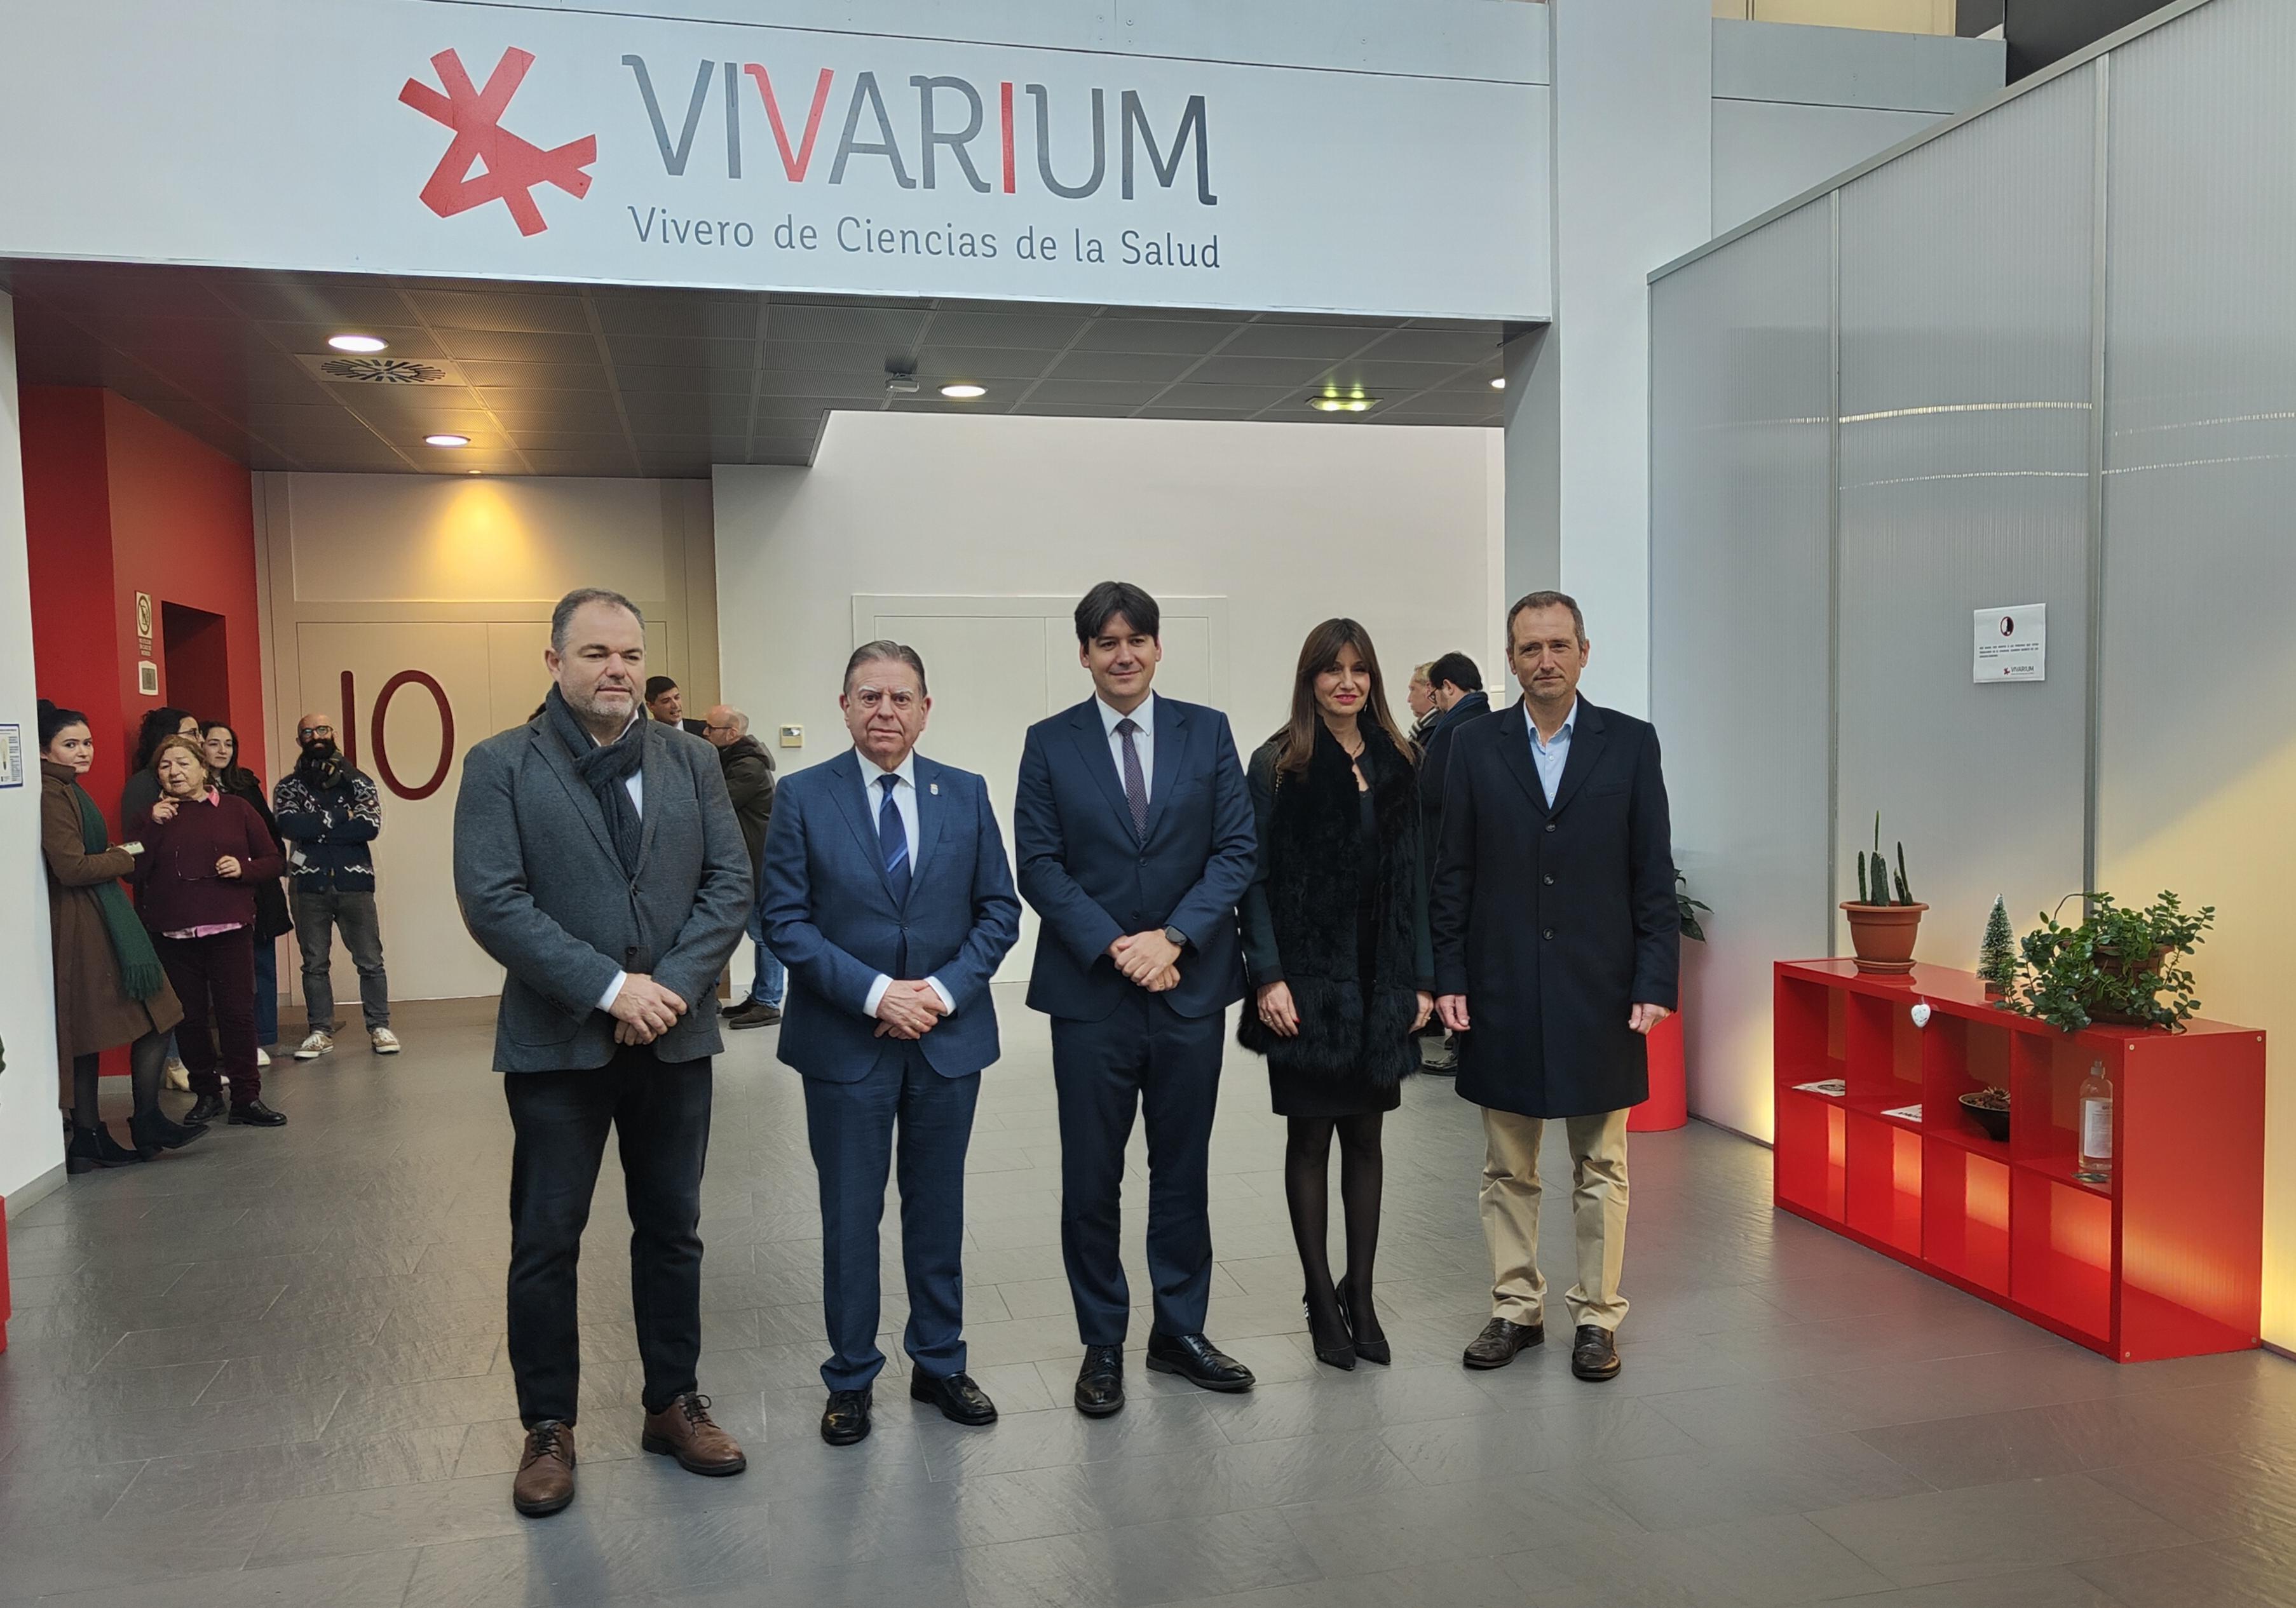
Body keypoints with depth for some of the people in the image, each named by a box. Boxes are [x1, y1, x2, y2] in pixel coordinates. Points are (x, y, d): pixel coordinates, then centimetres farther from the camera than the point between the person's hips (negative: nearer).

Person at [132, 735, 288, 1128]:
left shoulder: (235, 809, 5)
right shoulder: (151, 817, 7)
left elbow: (273, 859, 7)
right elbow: (134, 872, -4)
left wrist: (244, 868, -12)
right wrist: (153, 825, -11)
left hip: (230, 930, -1)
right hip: (172, 934, 1)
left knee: (238, 1013, -3)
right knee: (190, 1018, 7)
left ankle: (247, 1099, 3)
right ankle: (207, 1094, 22)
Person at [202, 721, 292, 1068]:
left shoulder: (246, 785, 12)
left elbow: (270, 831, 11)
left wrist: (274, 865, -1)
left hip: (259, 891, 4)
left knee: (262, 963, 7)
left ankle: (260, 1040, 14)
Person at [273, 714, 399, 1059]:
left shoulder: (358, 781, 6)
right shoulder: (288, 786, 8)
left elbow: (371, 826, -10)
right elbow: (288, 825, -11)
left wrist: (314, 828, -11)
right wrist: (342, 817, -11)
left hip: (354, 884, -1)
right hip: (308, 887, 1)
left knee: (370, 961, 1)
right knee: (314, 964, 8)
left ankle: (379, 1027, 9)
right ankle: (321, 1032, 16)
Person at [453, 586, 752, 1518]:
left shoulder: (692, 762, 6)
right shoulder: (500, 766, -4)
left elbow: (730, 884, 0)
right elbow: (492, 901, -13)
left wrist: (671, 986, -14)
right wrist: (610, 988, -18)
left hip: (675, 1038, 3)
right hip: (556, 1042, -3)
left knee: (671, 1229, 13)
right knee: (546, 1240, 8)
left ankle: (673, 1405, 29)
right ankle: (548, 1429, 24)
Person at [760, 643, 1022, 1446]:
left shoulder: (965, 794, 2)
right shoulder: (803, 797, -4)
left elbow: (999, 909, 3)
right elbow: (785, 919, -8)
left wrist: (946, 989, -12)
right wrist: (876, 993, -17)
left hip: (949, 1036, 2)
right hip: (846, 1042, -2)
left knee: (937, 1208, 14)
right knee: (850, 1216, 9)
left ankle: (940, 1363, 31)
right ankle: (851, 1378, 25)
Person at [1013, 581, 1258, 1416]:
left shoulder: (1207, 731, 4)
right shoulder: (1050, 743, 1)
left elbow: (1236, 848, -1)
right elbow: (1039, 866, -4)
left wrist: (1173, 937, -13)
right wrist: (1116, 948, -14)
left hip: (1191, 985, 1)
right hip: (1091, 992, -1)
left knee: (1183, 1170, 12)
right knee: (1092, 1180, 7)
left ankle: (1180, 1331, 27)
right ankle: (1102, 1344, 22)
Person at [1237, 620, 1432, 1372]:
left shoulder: (1397, 764, 9)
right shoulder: (1278, 765, -2)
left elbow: (1415, 879, 8)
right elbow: (1254, 878, -6)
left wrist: (1422, 977, 3)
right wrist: (1268, 977, -14)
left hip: (1379, 984, 4)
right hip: (1309, 980, -3)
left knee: (1365, 1137, 10)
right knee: (1310, 1137, 6)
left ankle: (1361, 1298, 21)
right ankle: (1323, 1302, 17)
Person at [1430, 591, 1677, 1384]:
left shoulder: (1631, 743, 1)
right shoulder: (1476, 745, 3)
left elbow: (1654, 875, 0)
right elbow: (1453, 874, 3)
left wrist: (1654, 983, -6)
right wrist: (1448, 978, -2)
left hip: (1599, 990, -1)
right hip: (1502, 991, 1)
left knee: (1601, 1167, 9)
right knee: (1508, 1168, 11)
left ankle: (1596, 1317, 22)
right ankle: (1515, 1308, 25)